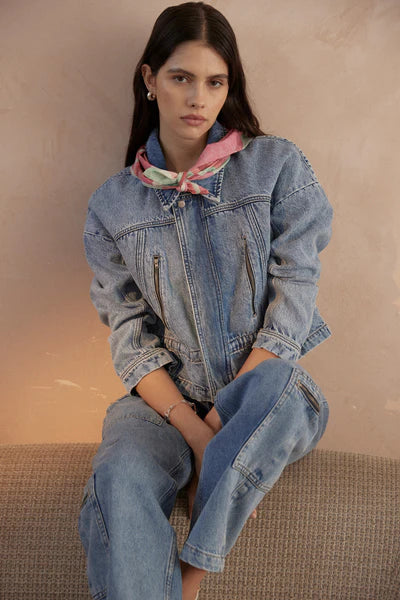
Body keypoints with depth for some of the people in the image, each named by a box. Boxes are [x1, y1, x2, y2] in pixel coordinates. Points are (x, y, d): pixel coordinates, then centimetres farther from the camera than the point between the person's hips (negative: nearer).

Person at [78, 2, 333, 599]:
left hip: (270, 385, 0)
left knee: (275, 384, -37)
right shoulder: (113, 203, 6)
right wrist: (197, 432, -16)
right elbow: (130, 333, 0)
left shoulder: (277, 165, 2)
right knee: (119, 480, -31)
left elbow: (294, 293, -5)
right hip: (168, 397, 1)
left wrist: (234, 412, -17)